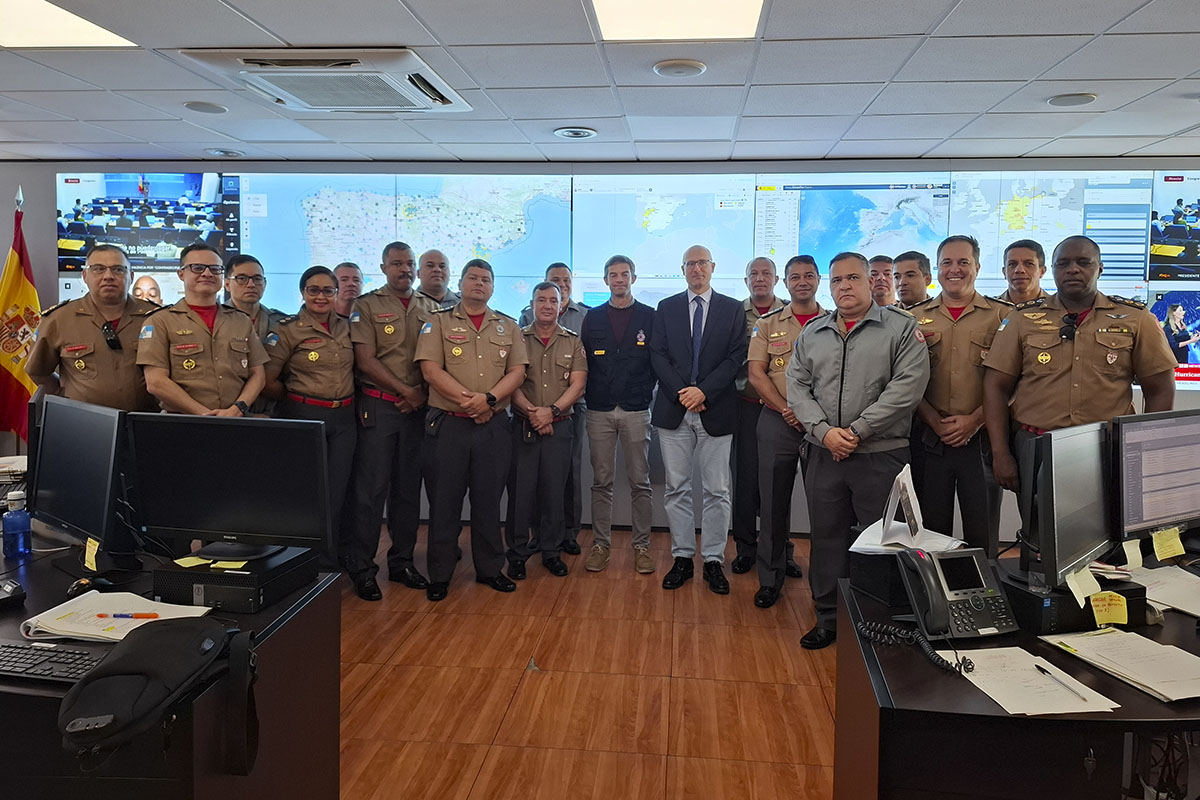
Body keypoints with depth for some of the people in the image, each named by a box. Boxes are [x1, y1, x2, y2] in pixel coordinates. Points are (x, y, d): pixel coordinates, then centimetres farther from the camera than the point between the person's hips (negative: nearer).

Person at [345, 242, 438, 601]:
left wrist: (422, 393, -6)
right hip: (379, 406, -4)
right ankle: (361, 568, 6)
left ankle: (402, 561, 21)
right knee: (372, 488, -3)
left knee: (409, 487, 10)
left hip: (417, 407, 4)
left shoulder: (429, 309, 12)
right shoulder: (367, 306, 1)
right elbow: (366, 360, -7)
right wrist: (405, 391, -9)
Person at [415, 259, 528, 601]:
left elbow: (517, 371, 3)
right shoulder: (438, 323, 5)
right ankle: (439, 575, 14)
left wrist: (489, 399, -14)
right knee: (444, 499, 3)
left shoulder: (508, 327, 12)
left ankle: (490, 568, 22)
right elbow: (431, 370, -7)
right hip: (448, 423, -2)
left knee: (489, 499, 9)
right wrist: (468, 400, -16)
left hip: (494, 425, 2)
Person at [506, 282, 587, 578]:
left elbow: (577, 384, 0)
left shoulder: (573, 342, 8)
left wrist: (551, 411, -13)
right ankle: (518, 553, 13)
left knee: (554, 490, 5)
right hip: (523, 426, 0)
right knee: (520, 489, 1)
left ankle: (551, 551, 18)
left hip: (560, 426, 1)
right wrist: (531, 411, -15)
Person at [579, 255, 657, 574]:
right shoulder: (593, 317, 10)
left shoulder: (649, 316, 5)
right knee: (601, 482, 6)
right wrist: (586, 392, 0)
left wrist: (646, 392, -3)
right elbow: (583, 361, 10)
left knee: (639, 482, 3)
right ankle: (600, 544, 16)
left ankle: (641, 545, 12)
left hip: (636, 410, -1)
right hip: (599, 410, 1)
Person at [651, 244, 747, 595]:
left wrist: (703, 390, -13)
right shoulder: (666, 308, 11)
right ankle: (682, 558, 16)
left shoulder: (733, 309, 6)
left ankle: (713, 561, 13)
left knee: (717, 491, 2)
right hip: (674, 409, 1)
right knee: (677, 488, 6)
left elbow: (736, 357, -2)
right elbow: (658, 355, 3)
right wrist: (681, 392, -10)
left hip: (715, 411, -1)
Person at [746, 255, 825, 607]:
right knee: (774, 500, 3)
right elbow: (756, 374, 0)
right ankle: (771, 576, 13)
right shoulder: (768, 324, 8)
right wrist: (787, 410, -11)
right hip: (777, 421, 0)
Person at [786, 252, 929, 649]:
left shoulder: (901, 327, -2)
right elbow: (797, 386, 7)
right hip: (824, 453, 4)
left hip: (881, 455, -4)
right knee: (827, 537, 11)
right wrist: (824, 431, -9)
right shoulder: (812, 333, 12)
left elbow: (908, 385, -12)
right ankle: (828, 618, 24)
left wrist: (857, 431, -15)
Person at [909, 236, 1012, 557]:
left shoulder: (1002, 316, 4)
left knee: (982, 533, 5)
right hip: (928, 440, 1)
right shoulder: (916, 317, 9)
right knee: (931, 531, 9)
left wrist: (974, 420, -13)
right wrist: (935, 422, -8)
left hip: (981, 439, -1)